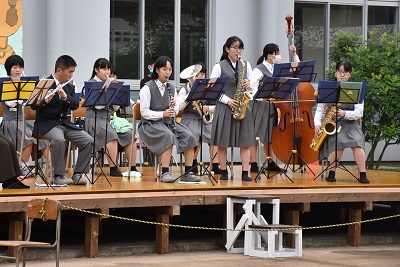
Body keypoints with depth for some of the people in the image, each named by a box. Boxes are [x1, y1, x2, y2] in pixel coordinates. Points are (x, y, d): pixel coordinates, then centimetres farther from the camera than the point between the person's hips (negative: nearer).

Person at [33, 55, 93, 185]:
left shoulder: (70, 86, 12)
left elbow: (75, 105, -1)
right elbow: (34, 106, -15)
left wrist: (65, 96, -20)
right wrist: (46, 100, -35)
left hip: (64, 123, 6)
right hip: (46, 123, -6)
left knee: (88, 140, -14)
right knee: (58, 139, -37)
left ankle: (78, 174, -6)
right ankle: (59, 176, -26)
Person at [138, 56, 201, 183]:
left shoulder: (171, 88, 12)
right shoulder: (147, 88, -7)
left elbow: (176, 111, 15)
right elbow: (144, 112, -11)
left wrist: (174, 107, -9)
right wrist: (162, 114, -23)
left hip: (168, 122, 6)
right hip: (151, 124, -6)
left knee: (189, 137, -17)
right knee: (169, 136, -35)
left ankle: (188, 173, -12)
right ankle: (165, 173, -33)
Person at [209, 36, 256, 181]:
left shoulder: (246, 65, 12)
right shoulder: (219, 67, 0)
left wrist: (248, 84, -9)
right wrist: (227, 100, -14)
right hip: (224, 107, -3)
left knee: (246, 141, -3)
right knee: (222, 141, -1)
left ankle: (245, 173, -4)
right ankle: (224, 172, 8)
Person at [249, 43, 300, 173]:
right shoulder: (259, 69, -11)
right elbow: (253, 87, -21)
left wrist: (294, 54, 7)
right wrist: (261, 97, -37)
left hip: (272, 106, 7)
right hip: (259, 106, -7)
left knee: (269, 135, 13)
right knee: (255, 134, -3)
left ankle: (271, 163, 20)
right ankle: (253, 165, -1)